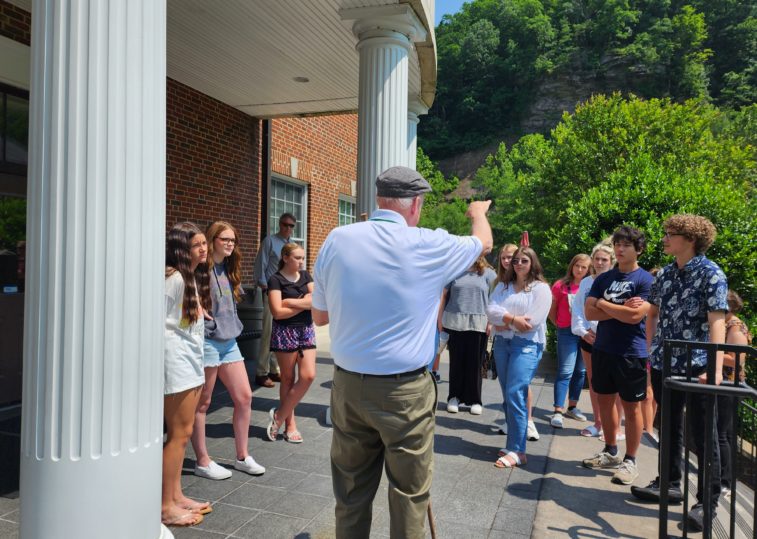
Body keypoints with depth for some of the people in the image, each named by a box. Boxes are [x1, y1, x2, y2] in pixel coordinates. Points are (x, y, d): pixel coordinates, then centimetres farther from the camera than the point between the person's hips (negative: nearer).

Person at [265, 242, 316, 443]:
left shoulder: (305, 276, 10)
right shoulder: (276, 280, -5)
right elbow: (277, 312, -15)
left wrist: (291, 302, -11)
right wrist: (305, 303, -8)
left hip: (306, 330, 5)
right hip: (285, 332, -5)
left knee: (308, 375, -5)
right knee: (288, 378, 4)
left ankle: (279, 416, 9)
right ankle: (290, 425, 17)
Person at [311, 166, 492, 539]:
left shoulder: (337, 240, -2)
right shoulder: (430, 245, -9)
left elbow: (319, 316, 8)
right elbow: (484, 243, 14)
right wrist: (478, 213, 34)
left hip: (348, 386, 4)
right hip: (406, 392, -3)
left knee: (351, 491, 16)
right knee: (408, 494, 13)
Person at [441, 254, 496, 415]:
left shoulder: (488, 273, 5)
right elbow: (443, 295, 9)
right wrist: (440, 320, 4)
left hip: (478, 325, -1)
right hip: (454, 323, 1)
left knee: (474, 363, 5)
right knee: (456, 361, 7)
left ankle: (475, 400, 16)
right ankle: (454, 397, 18)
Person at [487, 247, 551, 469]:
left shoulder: (541, 288, -1)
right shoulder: (502, 287, 14)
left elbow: (533, 321, -12)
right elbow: (491, 310, -1)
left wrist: (504, 322, -5)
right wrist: (514, 319, -16)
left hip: (527, 345, -5)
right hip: (502, 343, 6)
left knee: (515, 395, -13)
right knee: (508, 396, 9)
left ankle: (517, 452, -7)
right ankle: (513, 444, 19)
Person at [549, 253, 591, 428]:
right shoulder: (561, 285, -3)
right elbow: (552, 311, 6)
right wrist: (559, 325, 3)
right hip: (567, 333, -4)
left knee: (581, 371, 12)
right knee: (565, 371, -7)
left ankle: (572, 407, 27)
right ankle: (558, 412, -5)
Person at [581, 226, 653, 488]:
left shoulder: (645, 280, -7)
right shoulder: (603, 279, 8)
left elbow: (635, 316, -19)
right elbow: (589, 312, -2)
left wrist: (604, 304, -7)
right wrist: (621, 309, -12)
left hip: (631, 353, -5)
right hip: (603, 349, 5)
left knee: (631, 407, 5)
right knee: (605, 401, 14)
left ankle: (630, 461, 17)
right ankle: (610, 452, 30)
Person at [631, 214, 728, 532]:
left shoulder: (711, 274, -11)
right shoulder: (664, 274, 8)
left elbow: (717, 321, -20)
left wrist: (716, 368, -29)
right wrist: (651, 350, 12)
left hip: (696, 366, -6)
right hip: (663, 364, 6)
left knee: (703, 434, 4)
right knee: (669, 427, 17)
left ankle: (708, 501, 16)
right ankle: (670, 484, 33)